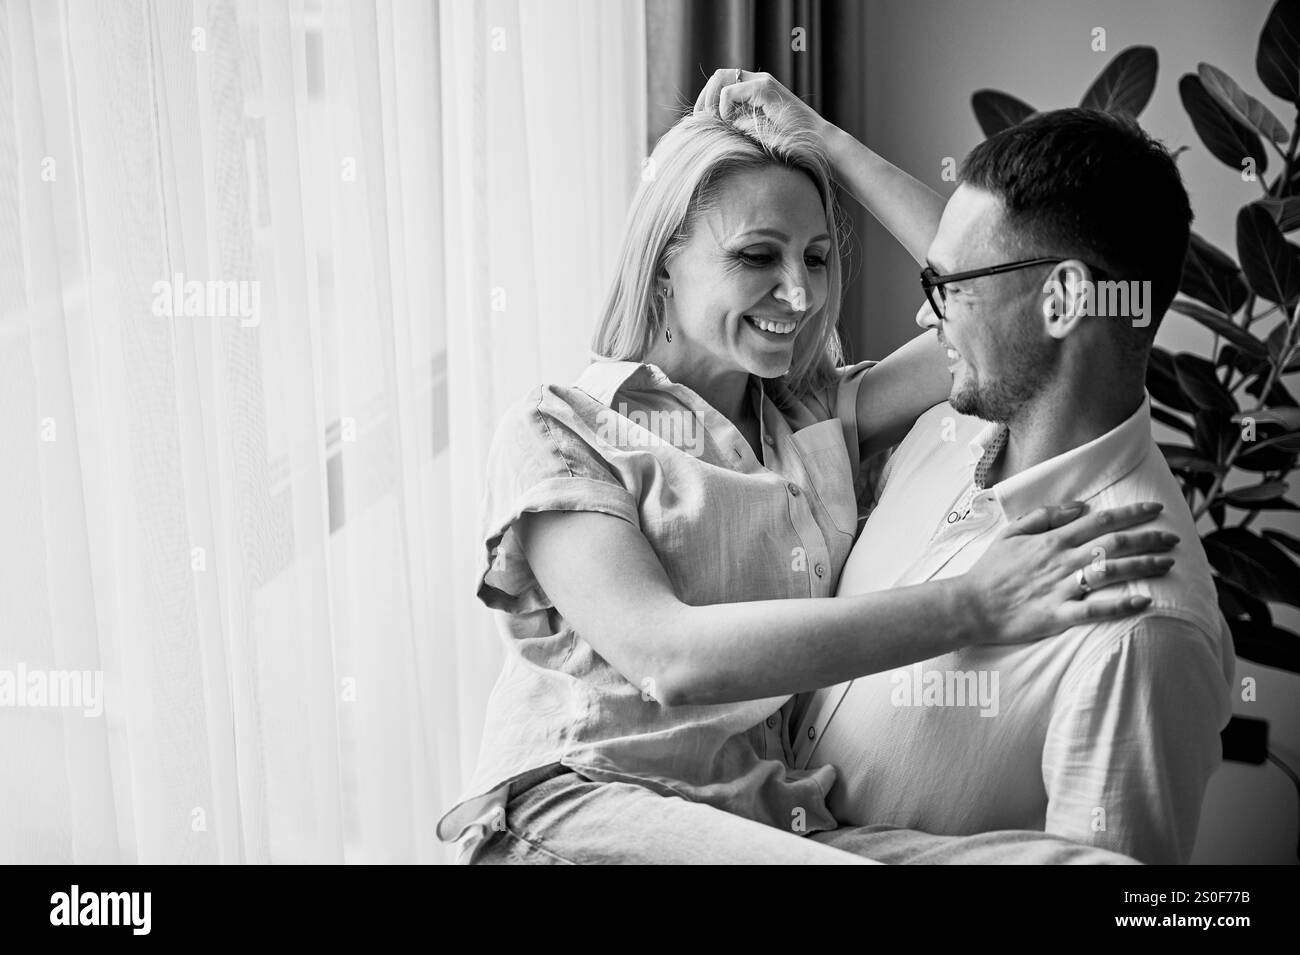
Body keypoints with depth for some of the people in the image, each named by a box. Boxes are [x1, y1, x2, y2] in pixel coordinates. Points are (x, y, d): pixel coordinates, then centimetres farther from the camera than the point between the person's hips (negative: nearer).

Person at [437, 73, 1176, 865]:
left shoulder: (822, 418, 18)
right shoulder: (556, 432, 0)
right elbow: (666, 655, -16)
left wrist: (825, 139, 11)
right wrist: (973, 609, -21)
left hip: (776, 819, 6)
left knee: (1098, 857, -22)